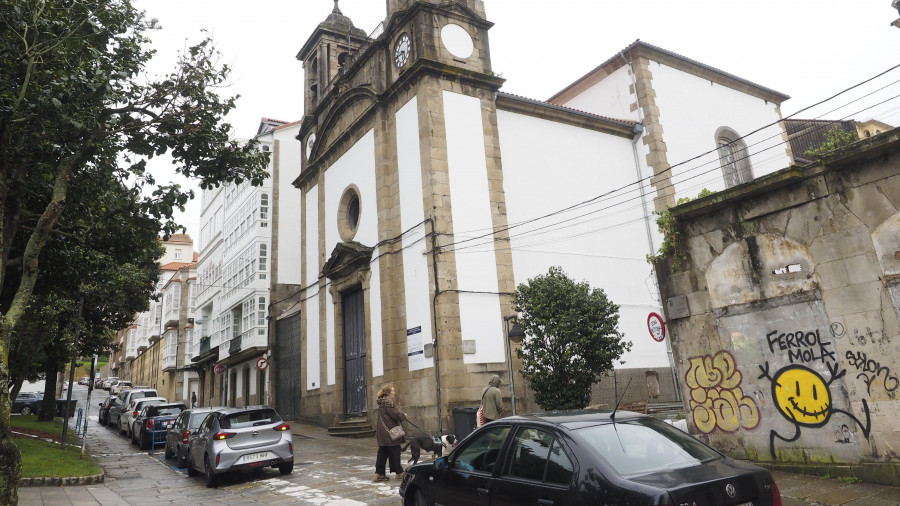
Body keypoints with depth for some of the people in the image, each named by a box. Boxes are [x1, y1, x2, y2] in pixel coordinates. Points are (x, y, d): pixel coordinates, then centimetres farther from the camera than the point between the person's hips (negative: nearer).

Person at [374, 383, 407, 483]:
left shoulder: (383, 402, 15)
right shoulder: (387, 402, -17)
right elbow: (395, 414, -18)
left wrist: (400, 414, 4)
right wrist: (403, 415, 0)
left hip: (382, 433, 10)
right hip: (389, 432, -10)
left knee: (382, 453, 11)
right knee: (395, 452, 2)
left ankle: (379, 474, 14)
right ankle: (399, 473, 12)